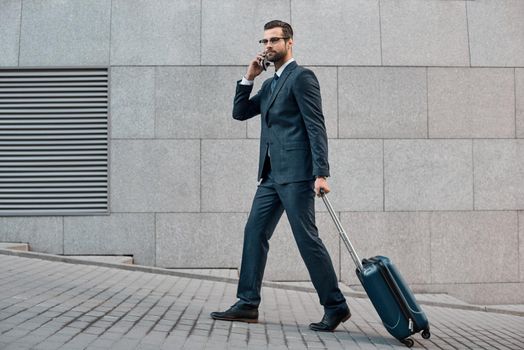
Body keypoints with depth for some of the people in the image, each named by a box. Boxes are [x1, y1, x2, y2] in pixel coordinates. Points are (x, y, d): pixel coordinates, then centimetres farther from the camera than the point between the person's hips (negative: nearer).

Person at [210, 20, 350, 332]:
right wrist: (249, 78, 8)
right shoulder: (270, 84, 21)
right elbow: (240, 113, 20)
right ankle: (248, 304, 9)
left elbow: (316, 127, -12)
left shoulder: (302, 77, -5)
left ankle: (336, 306, 2)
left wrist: (321, 173, -20)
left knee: (307, 238, -8)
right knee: (255, 233, 5)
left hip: (296, 173, -9)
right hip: (272, 174, 9)